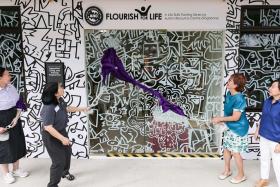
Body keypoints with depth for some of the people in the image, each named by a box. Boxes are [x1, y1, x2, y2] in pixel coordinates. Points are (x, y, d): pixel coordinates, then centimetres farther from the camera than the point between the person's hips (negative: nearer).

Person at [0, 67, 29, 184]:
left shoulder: (11, 87, -5)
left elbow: (19, 103, 5)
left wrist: (16, 118, -6)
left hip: (14, 122, 6)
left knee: (17, 145, 17)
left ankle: (16, 170, 37)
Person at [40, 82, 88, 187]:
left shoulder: (60, 100, -9)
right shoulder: (49, 108, -35)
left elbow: (66, 108, 14)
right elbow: (48, 127, -35)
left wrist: (80, 109, 16)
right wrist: (62, 138, -34)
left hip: (61, 131, 9)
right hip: (51, 136, -9)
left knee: (67, 151, 27)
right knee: (59, 161, 0)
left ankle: (65, 172, 55)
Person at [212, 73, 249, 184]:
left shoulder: (239, 99, -28)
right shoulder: (229, 94, -2)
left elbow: (235, 117, -26)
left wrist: (220, 119, -19)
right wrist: (222, 120, 3)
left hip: (238, 129, -8)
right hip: (229, 127, 8)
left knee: (235, 152, 4)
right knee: (226, 148, 18)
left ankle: (241, 175, 26)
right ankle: (227, 170, 38)